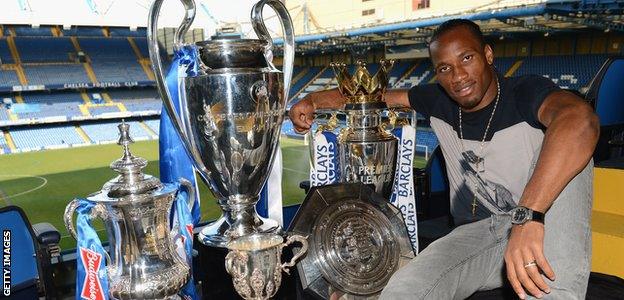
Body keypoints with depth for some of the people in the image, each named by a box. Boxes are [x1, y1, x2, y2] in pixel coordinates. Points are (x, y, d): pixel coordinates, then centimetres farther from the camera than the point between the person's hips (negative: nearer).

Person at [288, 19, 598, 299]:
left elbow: (580, 119, -35)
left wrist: (528, 216, -50)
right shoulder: (438, 101, 3)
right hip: (476, 232, 2)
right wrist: (312, 100, -7)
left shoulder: (526, 92, -12)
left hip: (546, 228, -1)